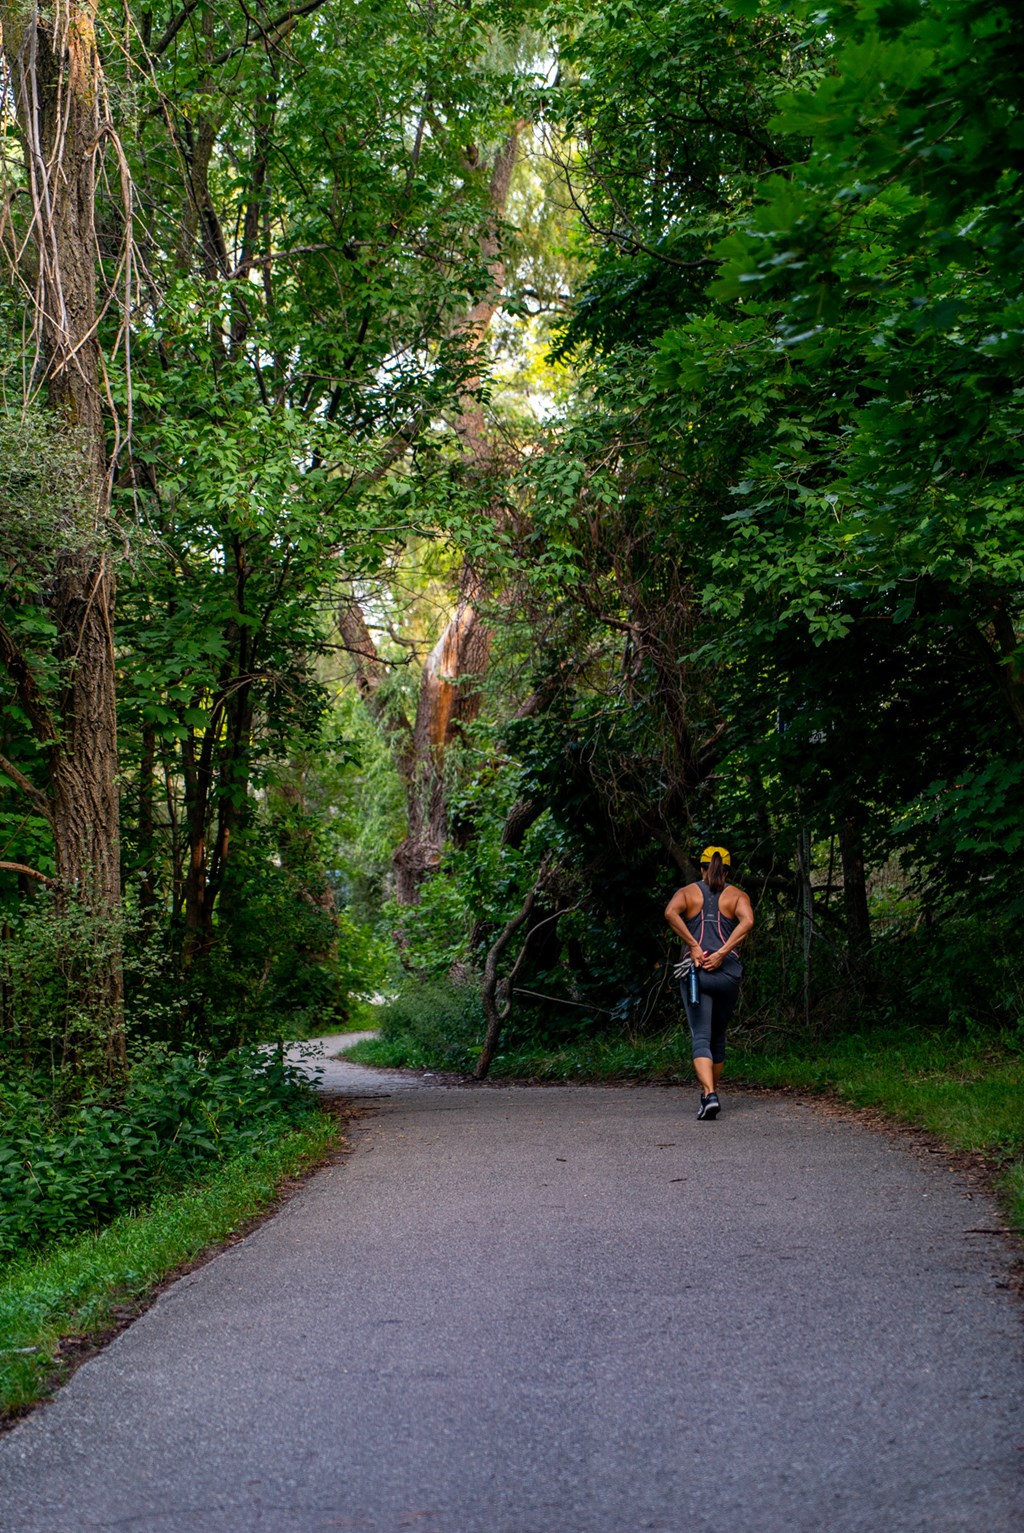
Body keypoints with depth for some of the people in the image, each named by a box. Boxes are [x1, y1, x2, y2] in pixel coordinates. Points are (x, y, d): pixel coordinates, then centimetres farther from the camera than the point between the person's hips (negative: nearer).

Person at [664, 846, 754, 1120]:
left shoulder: (688, 892, 11)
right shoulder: (736, 895, 11)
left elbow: (670, 912, -12)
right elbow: (747, 920, -11)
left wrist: (694, 945, -10)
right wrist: (722, 953, -13)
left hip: (695, 971, -1)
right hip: (728, 971, 1)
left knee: (701, 1038, -6)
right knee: (718, 1036, 19)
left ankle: (710, 1094, -26)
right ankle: (711, 1091, 29)